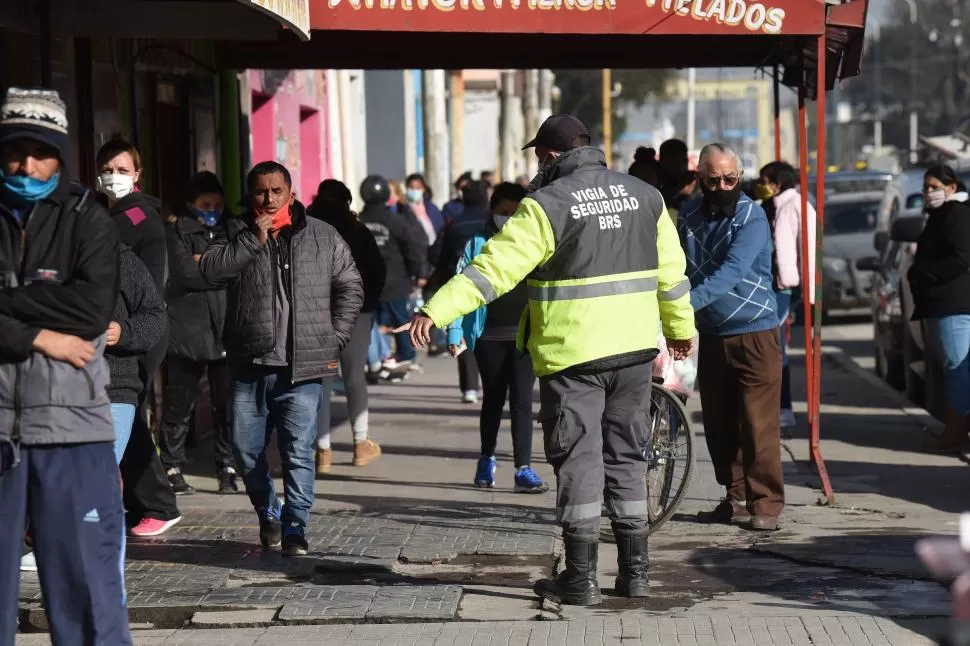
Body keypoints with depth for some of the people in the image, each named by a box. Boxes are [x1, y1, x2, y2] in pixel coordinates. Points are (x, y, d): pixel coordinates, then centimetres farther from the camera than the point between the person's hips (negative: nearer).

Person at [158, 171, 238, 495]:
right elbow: (184, 273, -11)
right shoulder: (176, 230, 4)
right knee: (179, 405, 2)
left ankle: (228, 469, 9)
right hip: (186, 331, -2)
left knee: (228, 405, 0)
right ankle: (172, 468, 12)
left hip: (227, 331, 2)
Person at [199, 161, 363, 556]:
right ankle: (268, 514, 29)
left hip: (302, 367, -2)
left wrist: (335, 340, 3)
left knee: (299, 452, -7)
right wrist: (254, 239, -15)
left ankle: (295, 528, 1)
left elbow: (350, 289, 10)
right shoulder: (237, 234, 6)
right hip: (250, 365, 2)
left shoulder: (323, 237, 6)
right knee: (246, 451, 7)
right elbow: (210, 270, -11)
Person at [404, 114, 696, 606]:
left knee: (577, 460, 1)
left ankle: (581, 577, 2)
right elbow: (670, 271, 15)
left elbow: (496, 266, -18)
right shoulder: (643, 196, 7)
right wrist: (681, 327, 29)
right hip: (634, 349, 5)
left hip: (571, 353, -5)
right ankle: (634, 571, 15)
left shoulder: (548, 205, -11)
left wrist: (438, 309, -19)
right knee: (627, 456, 14)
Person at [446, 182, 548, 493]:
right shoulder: (478, 244, 2)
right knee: (493, 399, 13)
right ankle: (487, 460, 30)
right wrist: (455, 333, -6)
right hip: (489, 336, 1)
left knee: (521, 400, -6)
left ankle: (524, 469, -6)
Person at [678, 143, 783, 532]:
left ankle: (766, 504, -2)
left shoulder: (752, 218, -13)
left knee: (758, 424, -7)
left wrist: (688, 302, -37)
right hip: (711, 334, 6)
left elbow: (730, 272, -26)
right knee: (718, 424, 9)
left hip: (754, 332, -6)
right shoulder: (690, 215, 5)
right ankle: (736, 498, 21)